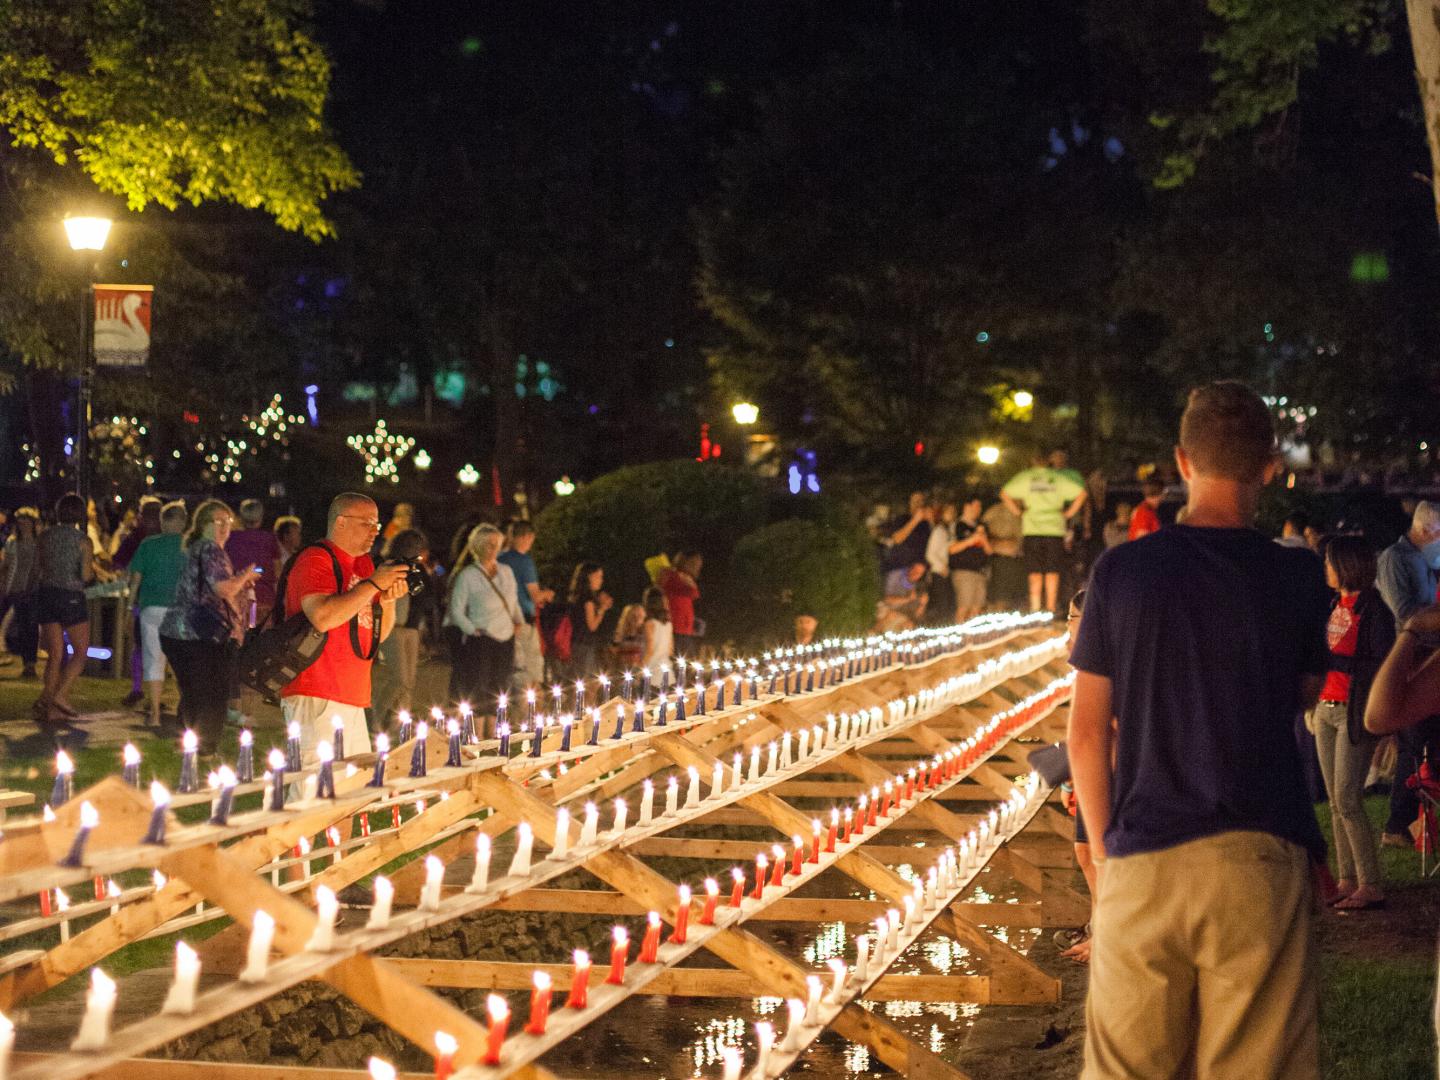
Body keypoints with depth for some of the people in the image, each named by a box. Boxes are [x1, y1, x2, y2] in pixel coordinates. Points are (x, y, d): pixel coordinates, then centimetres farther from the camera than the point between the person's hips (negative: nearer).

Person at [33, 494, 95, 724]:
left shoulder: (44, 537, 5)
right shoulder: (82, 540, -9)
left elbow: (37, 570, 9)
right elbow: (86, 575, -15)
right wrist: (91, 570, 5)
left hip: (46, 595, 5)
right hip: (71, 597, -5)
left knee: (55, 654, 9)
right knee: (81, 651, 8)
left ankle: (50, 707, 4)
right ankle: (61, 695, -9)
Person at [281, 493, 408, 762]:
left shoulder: (363, 563, 19)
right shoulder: (315, 559, -6)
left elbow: (379, 635, 22)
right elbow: (322, 618, -23)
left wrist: (388, 600, 2)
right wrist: (373, 584, -15)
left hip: (353, 700, 9)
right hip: (317, 698, -9)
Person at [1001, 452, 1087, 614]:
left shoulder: (1025, 477, 7)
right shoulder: (1059, 478, 8)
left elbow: (1005, 494, 2)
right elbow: (1081, 493, 3)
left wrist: (1017, 511, 9)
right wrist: (1069, 513, 8)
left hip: (1032, 529, 0)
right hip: (1055, 529, 0)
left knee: (1035, 573, 3)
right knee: (1052, 573, 4)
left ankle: (1035, 609, -5)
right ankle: (1050, 608, 0)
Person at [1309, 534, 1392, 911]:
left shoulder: (1372, 610, -11)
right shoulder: (1337, 605, 14)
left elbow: (1382, 665, -14)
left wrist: (1329, 659, -17)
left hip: (1355, 713, -8)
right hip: (1327, 709, 8)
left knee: (1347, 800, -10)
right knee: (1337, 802, 9)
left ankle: (1370, 886, -6)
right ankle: (1347, 880, 13)